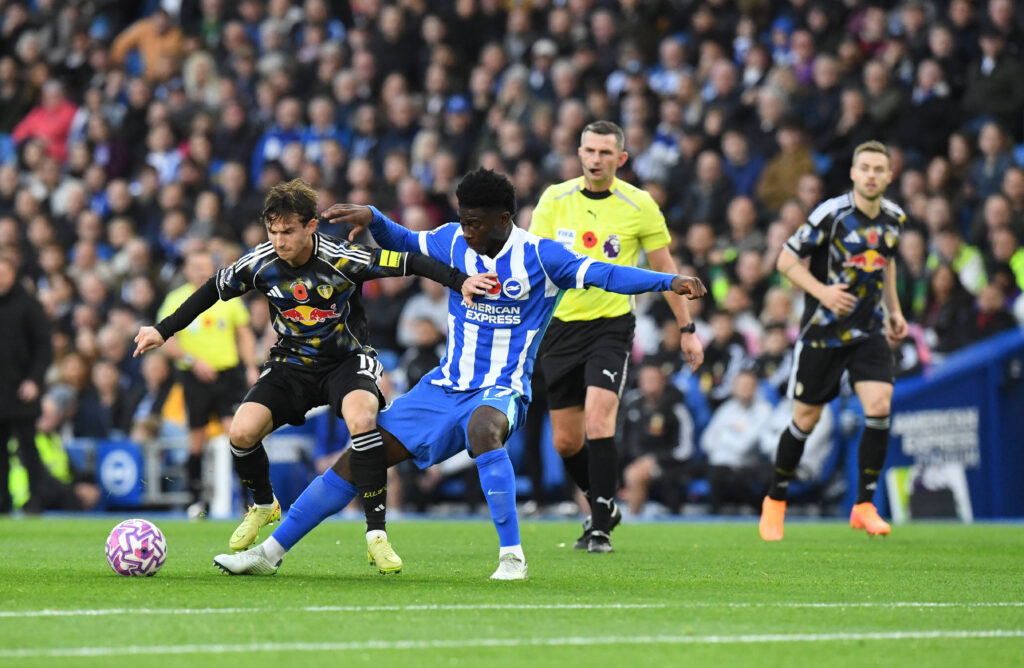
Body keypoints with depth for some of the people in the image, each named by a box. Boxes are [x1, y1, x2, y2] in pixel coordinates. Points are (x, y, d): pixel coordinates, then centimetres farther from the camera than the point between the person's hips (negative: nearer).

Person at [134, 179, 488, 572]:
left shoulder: (342, 259, -23)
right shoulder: (261, 263, -12)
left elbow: (410, 263, -18)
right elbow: (214, 290, 5)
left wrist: (460, 281, -29)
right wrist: (163, 331, 7)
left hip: (347, 362, -3)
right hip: (292, 366, 3)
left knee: (361, 421, -35)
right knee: (241, 432, -17)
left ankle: (376, 534, -25)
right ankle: (264, 506, 17)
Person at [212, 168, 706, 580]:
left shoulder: (539, 255, -10)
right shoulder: (453, 242, 4)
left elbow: (601, 274, -19)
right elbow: (404, 242, 21)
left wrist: (669, 281, -31)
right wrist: (372, 218, 1)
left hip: (501, 390, -5)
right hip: (445, 387, 5)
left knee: (483, 427, -42)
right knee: (359, 457, -1)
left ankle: (512, 555, -36)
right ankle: (272, 551, 9)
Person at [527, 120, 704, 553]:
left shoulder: (639, 206, -4)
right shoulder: (554, 200, 0)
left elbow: (664, 268, 6)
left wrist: (686, 329, 7)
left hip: (611, 325, -3)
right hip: (560, 324, 3)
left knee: (598, 420, -22)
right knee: (565, 440, 6)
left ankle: (600, 529, -14)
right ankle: (604, 507, 31)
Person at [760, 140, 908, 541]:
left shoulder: (894, 218, 2)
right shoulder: (831, 214, -15)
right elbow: (786, 260, -11)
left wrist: (893, 309, 17)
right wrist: (821, 291, -24)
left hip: (869, 330, 4)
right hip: (822, 331, -4)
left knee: (879, 407, -16)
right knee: (805, 419, 3)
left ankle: (864, 506, -6)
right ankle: (775, 501, 24)